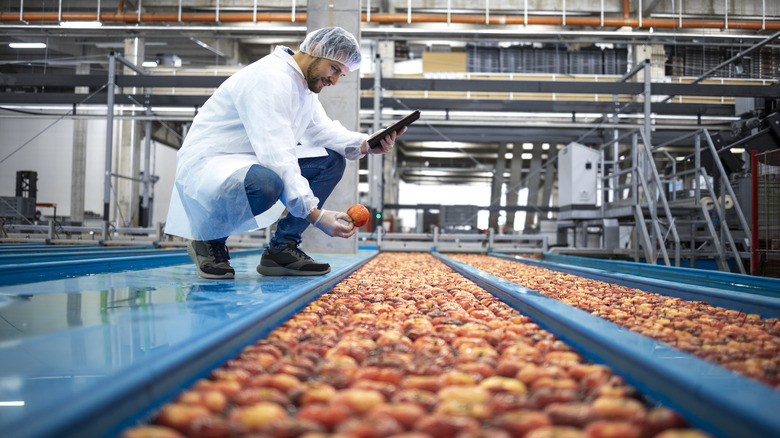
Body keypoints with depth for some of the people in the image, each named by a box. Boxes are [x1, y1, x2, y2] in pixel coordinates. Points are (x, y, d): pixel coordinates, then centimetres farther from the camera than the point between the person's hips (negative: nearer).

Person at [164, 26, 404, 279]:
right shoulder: (269, 78, -23)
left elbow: (321, 129, 8)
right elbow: (276, 155, -31)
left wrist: (365, 145, -12)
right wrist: (316, 215, -37)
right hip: (206, 162, -10)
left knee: (332, 161, 1)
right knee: (266, 182, -41)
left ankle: (281, 249, -2)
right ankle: (209, 240, -11)